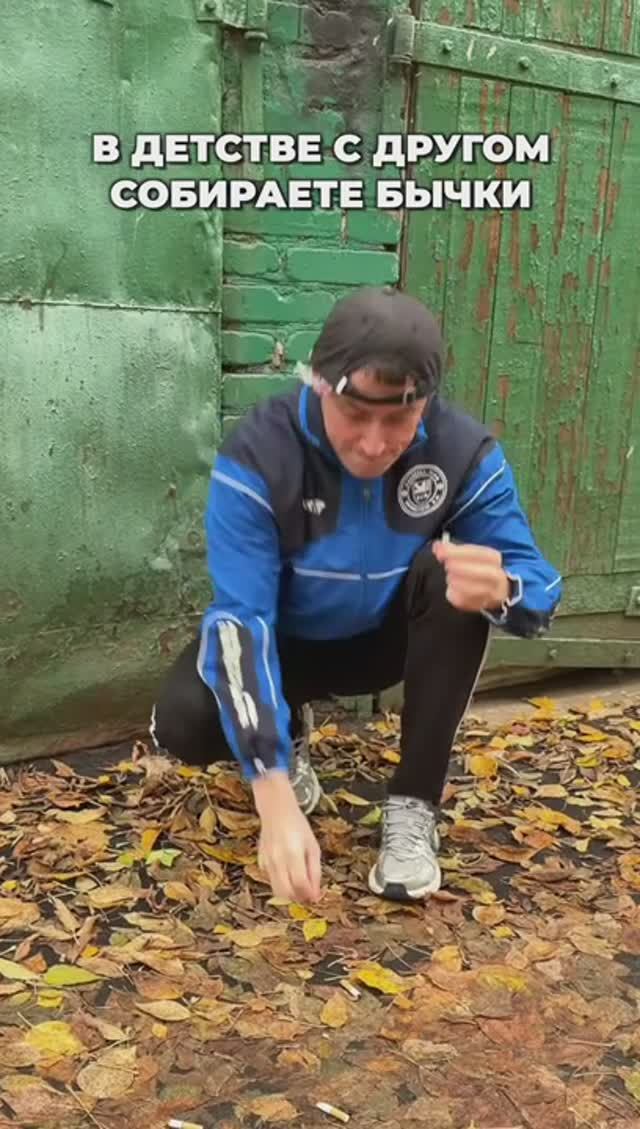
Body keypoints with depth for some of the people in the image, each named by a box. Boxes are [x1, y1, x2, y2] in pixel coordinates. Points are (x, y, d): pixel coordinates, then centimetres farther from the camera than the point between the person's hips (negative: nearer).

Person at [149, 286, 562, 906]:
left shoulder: (465, 452, -24)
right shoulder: (257, 454, -30)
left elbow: (539, 585, -23)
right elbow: (240, 617, -36)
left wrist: (499, 590, -52)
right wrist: (275, 799, -46)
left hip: (389, 638, 1)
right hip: (284, 642, -1)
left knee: (460, 580, -30)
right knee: (182, 722, -28)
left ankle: (413, 806, -17)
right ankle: (288, 730, 9)